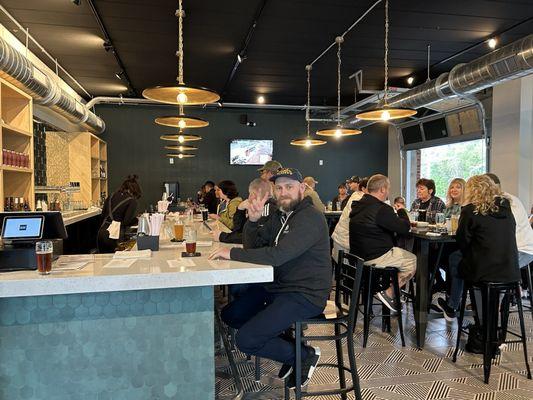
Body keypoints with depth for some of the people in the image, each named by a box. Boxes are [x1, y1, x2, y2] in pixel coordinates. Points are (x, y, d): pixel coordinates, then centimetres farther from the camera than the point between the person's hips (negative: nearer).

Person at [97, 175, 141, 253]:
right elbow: (126, 222, -9)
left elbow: (103, 215, 16)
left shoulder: (112, 196, 14)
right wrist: (137, 220, 7)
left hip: (101, 233, 6)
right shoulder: (132, 201, -4)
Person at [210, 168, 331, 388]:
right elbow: (254, 244, 8)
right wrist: (253, 220, -12)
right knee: (229, 314, 10)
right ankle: (286, 345, 16)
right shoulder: (279, 216, 11)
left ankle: (305, 355, 6)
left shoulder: (310, 218, -18)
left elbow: (278, 255, -29)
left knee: (245, 340, -15)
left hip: (304, 295, -9)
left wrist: (232, 253, -23)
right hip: (276, 287, 10)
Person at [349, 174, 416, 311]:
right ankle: (389, 293, 1)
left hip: (358, 254, 9)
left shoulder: (358, 206, 9)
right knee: (413, 261, 6)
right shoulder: (381, 209, -20)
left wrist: (398, 219, 10)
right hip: (374, 258, -9)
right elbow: (404, 228, -13)